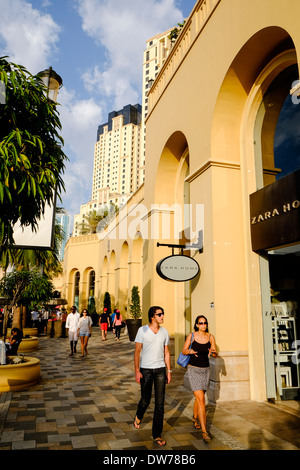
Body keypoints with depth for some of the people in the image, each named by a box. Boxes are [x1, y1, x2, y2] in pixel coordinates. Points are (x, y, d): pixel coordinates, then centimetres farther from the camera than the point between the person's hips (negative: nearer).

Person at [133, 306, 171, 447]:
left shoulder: (164, 332, 2)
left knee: (160, 403, 2)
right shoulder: (142, 330, -8)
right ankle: (138, 417, 45)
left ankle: (157, 435, 17)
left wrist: (169, 370, 6)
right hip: (146, 370, -2)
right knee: (145, 400, 10)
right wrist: (137, 371, -10)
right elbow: (137, 352, -6)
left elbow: (166, 352, 9)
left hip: (160, 369, 2)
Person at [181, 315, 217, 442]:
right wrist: (190, 351, -24)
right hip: (193, 369, -4)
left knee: (199, 398, 20)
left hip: (205, 370, 4)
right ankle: (204, 431, -3)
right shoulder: (192, 336, -8)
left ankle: (195, 418, 47)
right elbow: (183, 351, -2)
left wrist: (213, 352, -23)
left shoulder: (210, 337, -1)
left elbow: (215, 355, 0)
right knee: (201, 400, -10)